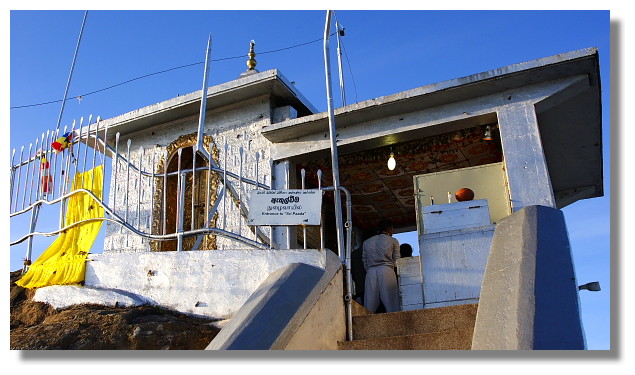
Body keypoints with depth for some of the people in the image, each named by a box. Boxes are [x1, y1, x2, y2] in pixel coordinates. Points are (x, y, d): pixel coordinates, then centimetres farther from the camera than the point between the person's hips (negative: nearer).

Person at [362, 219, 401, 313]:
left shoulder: (367, 242, 19)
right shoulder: (393, 241, 10)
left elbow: (365, 263, 15)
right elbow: (396, 262, 7)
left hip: (370, 272, 3)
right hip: (387, 271, -3)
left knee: (369, 308, 0)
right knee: (392, 305, -3)